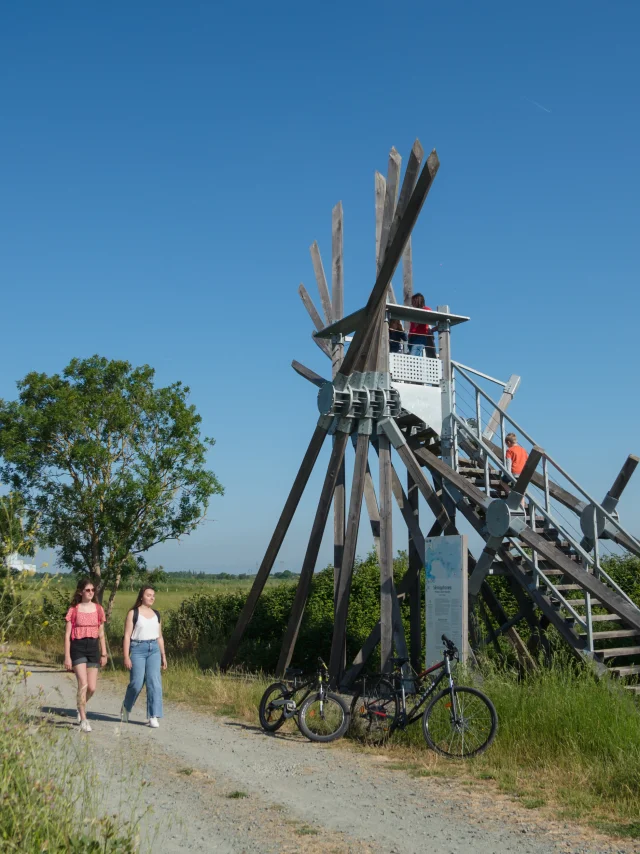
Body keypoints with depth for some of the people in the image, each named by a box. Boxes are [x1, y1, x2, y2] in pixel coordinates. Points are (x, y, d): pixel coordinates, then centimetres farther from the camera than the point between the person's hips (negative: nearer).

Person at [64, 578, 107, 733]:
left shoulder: (98, 609, 7)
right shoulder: (74, 610, -1)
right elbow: (67, 634, -1)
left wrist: (104, 654, 10)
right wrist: (67, 656, -6)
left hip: (93, 647, 3)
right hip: (78, 647, -3)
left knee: (92, 688, 2)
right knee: (83, 684, -14)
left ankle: (81, 707, 34)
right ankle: (83, 720, -2)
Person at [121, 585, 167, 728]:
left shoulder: (156, 614, 13)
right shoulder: (133, 613, -1)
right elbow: (127, 636, -4)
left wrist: (163, 655, 15)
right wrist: (126, 656, -11)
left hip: (154, 649, 4)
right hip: (138, 649, -4)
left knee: (154, 682, -8)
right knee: (136, 683, -3)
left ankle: (153, 716, -5)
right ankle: (126, 708, 26)